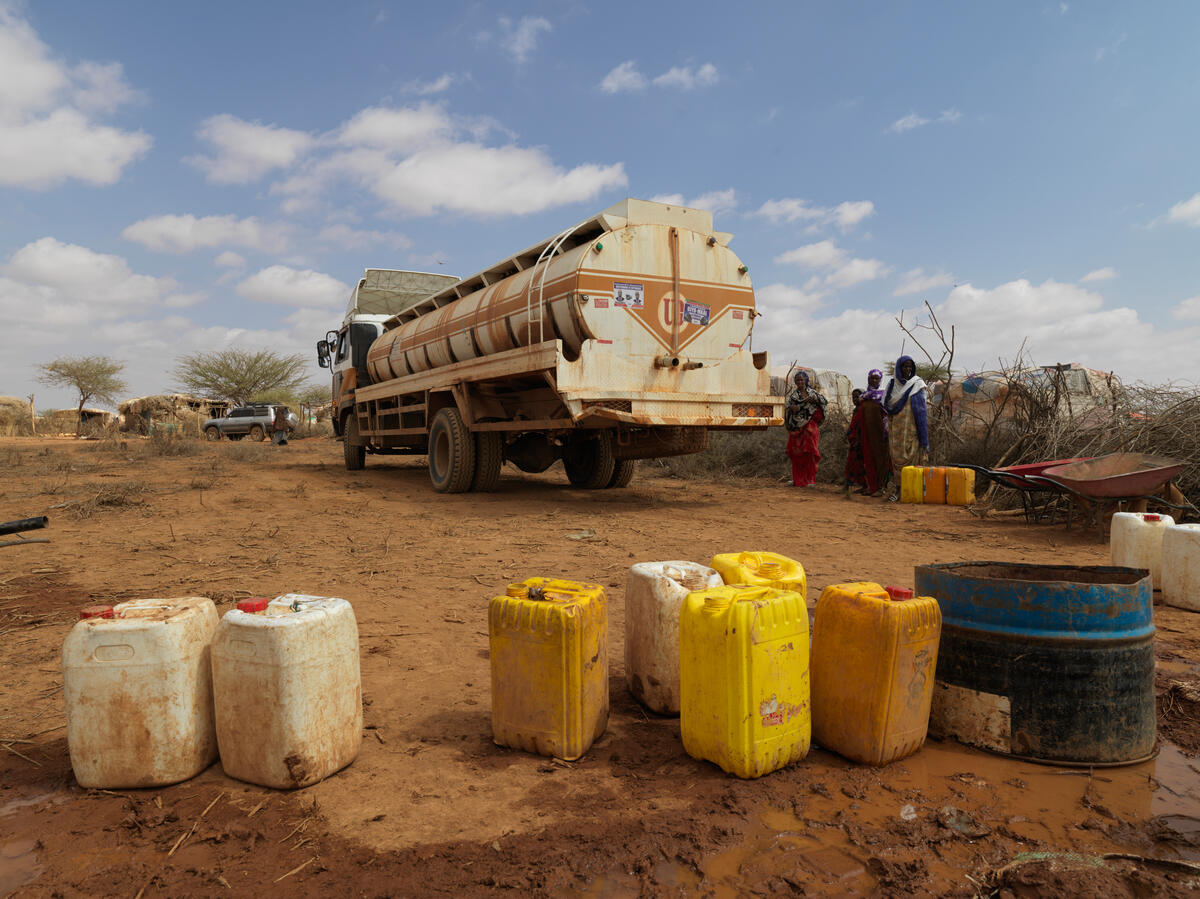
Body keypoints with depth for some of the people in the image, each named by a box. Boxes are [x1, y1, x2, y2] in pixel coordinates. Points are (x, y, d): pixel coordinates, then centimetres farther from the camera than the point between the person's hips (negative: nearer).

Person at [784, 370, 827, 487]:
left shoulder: (812, 392, 9)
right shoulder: (792, 395, 10)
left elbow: (825, 400, -1)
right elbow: (787, 410, 5)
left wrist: (815, 398, -18)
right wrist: (791, 409, -17)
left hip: (809, 428, -1)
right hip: (796, 427, 1)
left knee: (809, 452, -8)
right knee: (796, 454, 1)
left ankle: (809, 479, -5)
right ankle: (797, 479, 9)